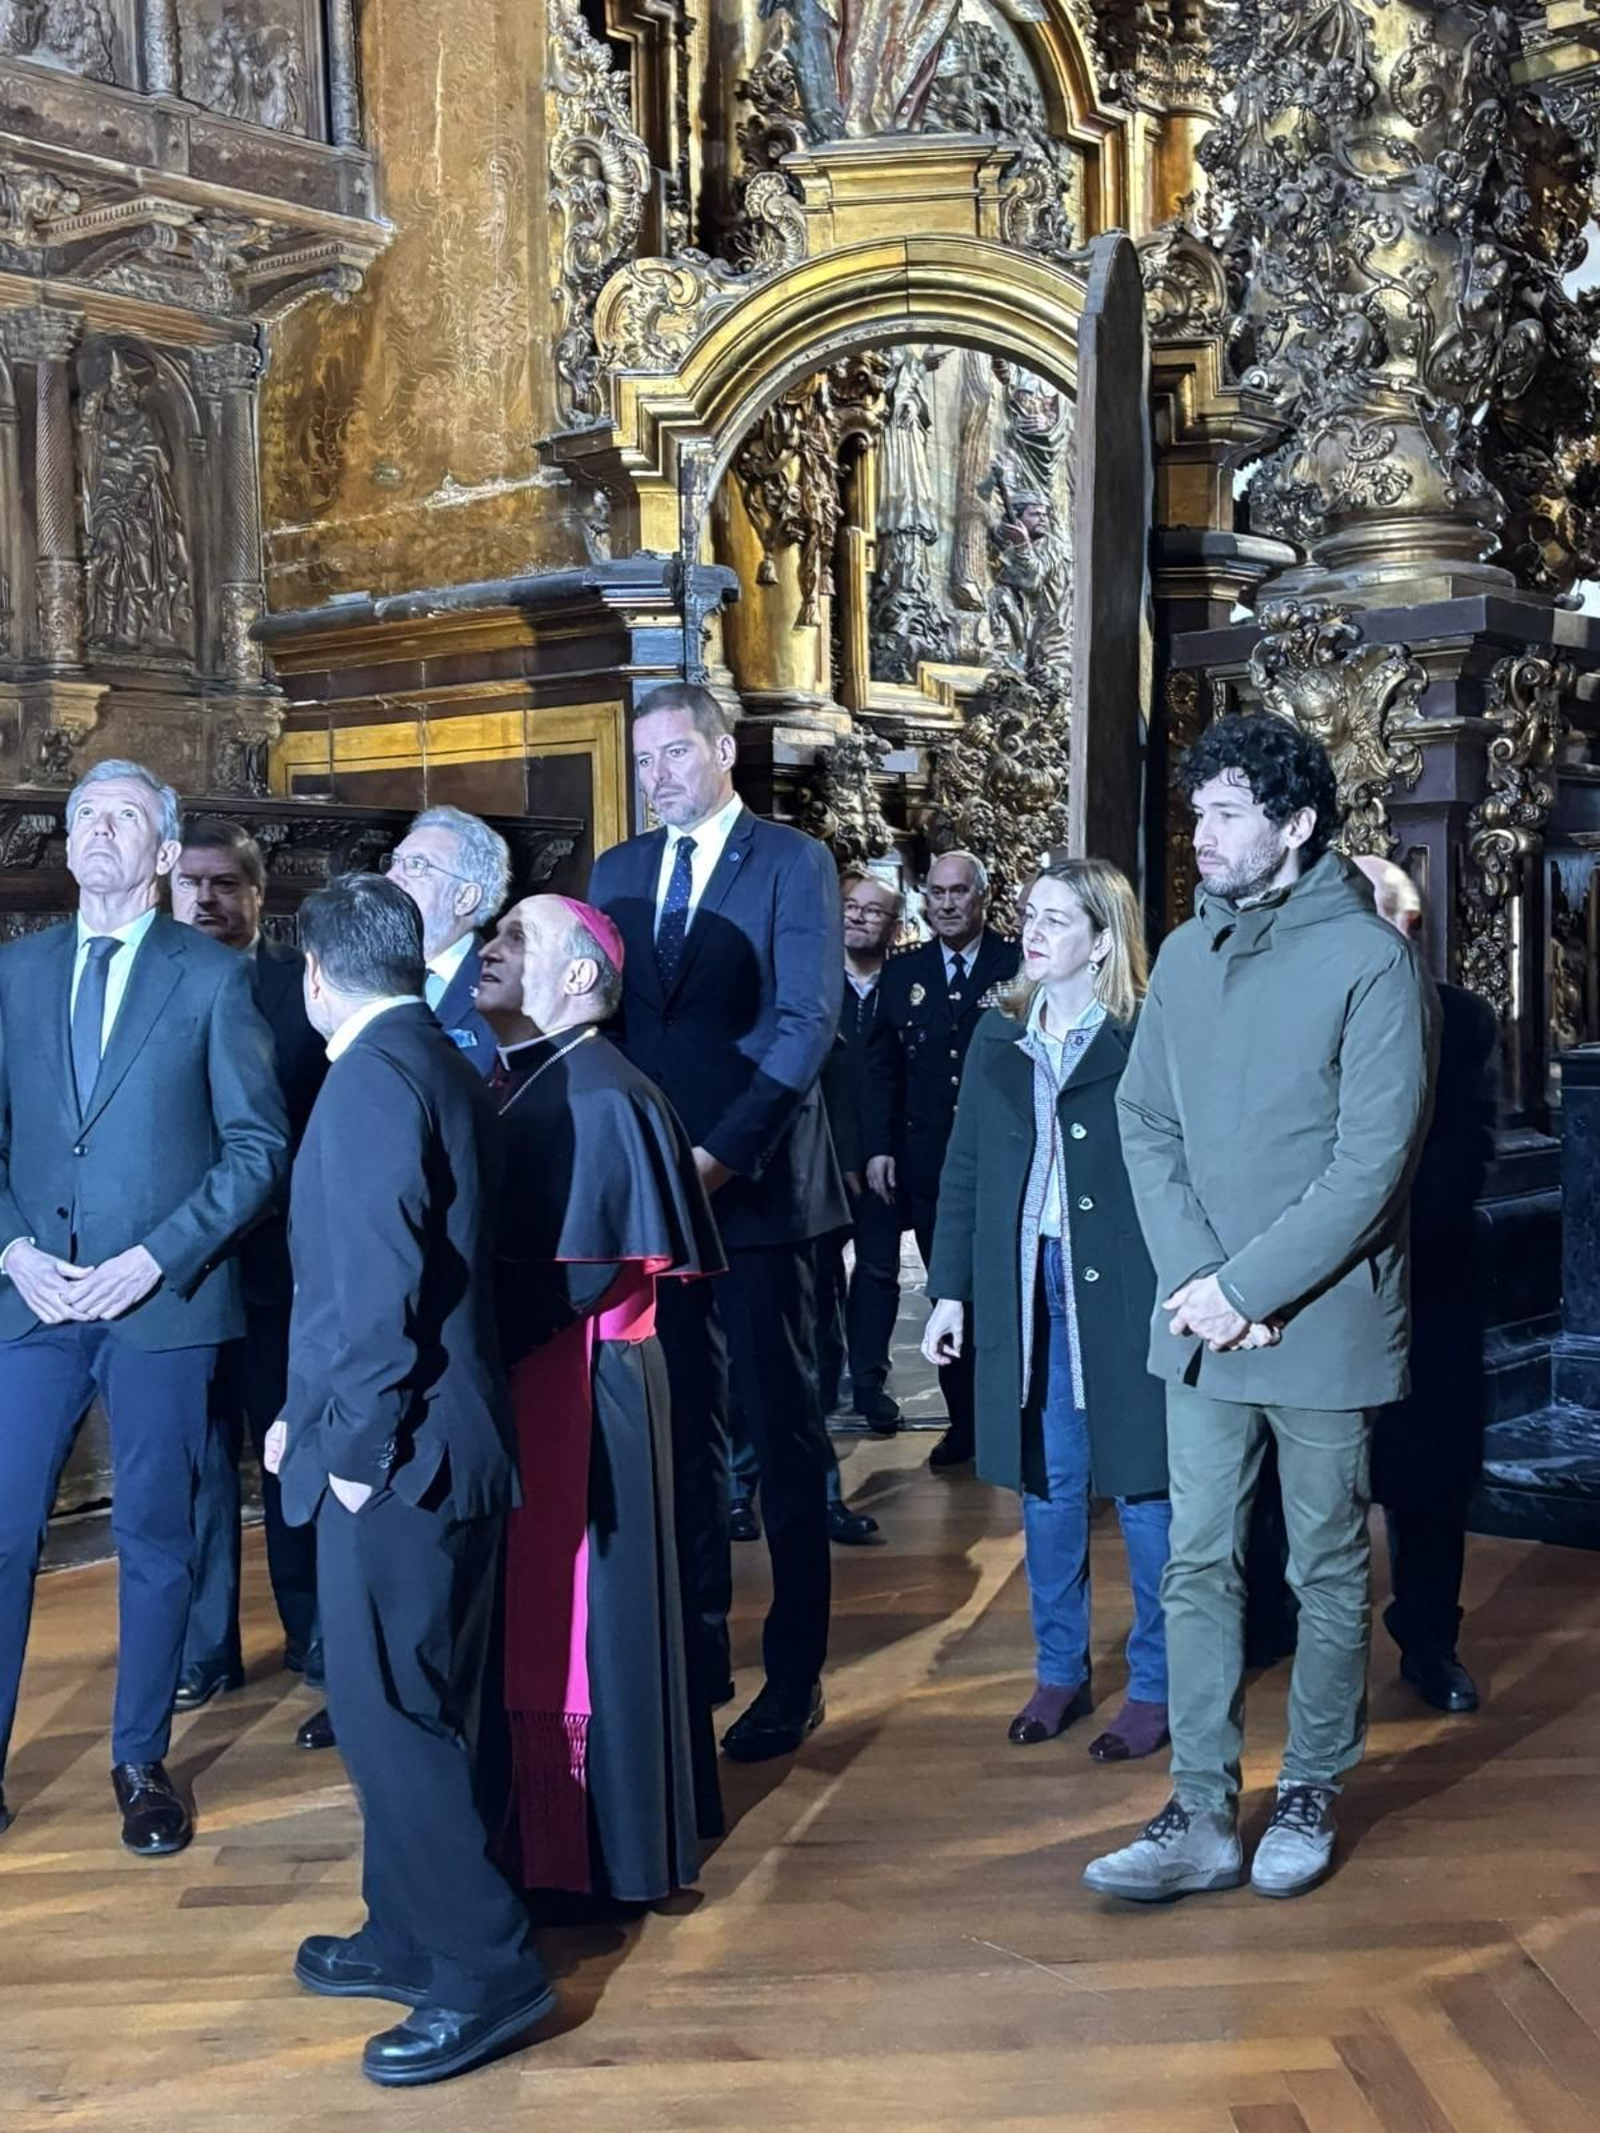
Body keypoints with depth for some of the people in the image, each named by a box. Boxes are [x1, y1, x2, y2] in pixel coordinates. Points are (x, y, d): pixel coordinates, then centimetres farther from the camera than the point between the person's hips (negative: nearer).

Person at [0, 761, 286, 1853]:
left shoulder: (213, 975, -1)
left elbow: (260, 1145, -4)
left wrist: (155, 1257, -13)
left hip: (165, 1300, -2)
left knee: (155, 1537, 8)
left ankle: (142, 1763, 23)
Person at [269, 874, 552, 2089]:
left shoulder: (373, 1079, -16)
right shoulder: (442, 1066, 13)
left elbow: (378, 1281, -23)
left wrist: (356, 1443, -15)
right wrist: (324, 1414, 20)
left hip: (396, 1457, -10)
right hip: (427, 1444, 10)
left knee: (386, 1715, -2)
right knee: (407, 1708, 18)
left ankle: (487, 1971, 6)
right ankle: (413, 1937, 30)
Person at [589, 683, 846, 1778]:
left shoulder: (793, 863, -3)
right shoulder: (618, 872, 14)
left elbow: (807, 1021, -12)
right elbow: (597, 1015, 11)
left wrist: (722, 1153, -19)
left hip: (758, 1186, -5)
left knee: (784, 1431, 3)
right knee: (682, 1428, 11)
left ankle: (797, 1674, 13)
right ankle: (695, 1657, 21)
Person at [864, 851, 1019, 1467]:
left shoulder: (1019, 966, -2)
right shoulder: (901, 972, 9)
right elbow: (880, 1067, 10)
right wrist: (879, 1148, 3)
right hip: (927, 1162, 3)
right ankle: (964, 1423, 16)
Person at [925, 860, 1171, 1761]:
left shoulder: (1147, 1039, -7)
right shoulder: (998, 1036, 8)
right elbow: (964, 1168, 11)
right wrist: (950, 1290, 8)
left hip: (1124, 1288, -4)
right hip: (1025, 1284, 5)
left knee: (1143, 1483, 4)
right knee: (1048, 1484, 13)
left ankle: (1156, 1686, 18)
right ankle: (1062, 1670, 27)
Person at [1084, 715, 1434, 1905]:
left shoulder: (1370, 961, -11)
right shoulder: (1187, 954, 6)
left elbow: (1372, 1162, -16)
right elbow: (1145, 1123, 5)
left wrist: (1247, 1289, -17)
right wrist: (1194, 1275, -9)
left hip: (1323, 1321, -5)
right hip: (1201, 1320, 5)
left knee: (1328, 1570, 10)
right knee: (1199, 1566, 7)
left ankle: (1311, 1796, 27)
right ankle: (1203, 1819, 16)